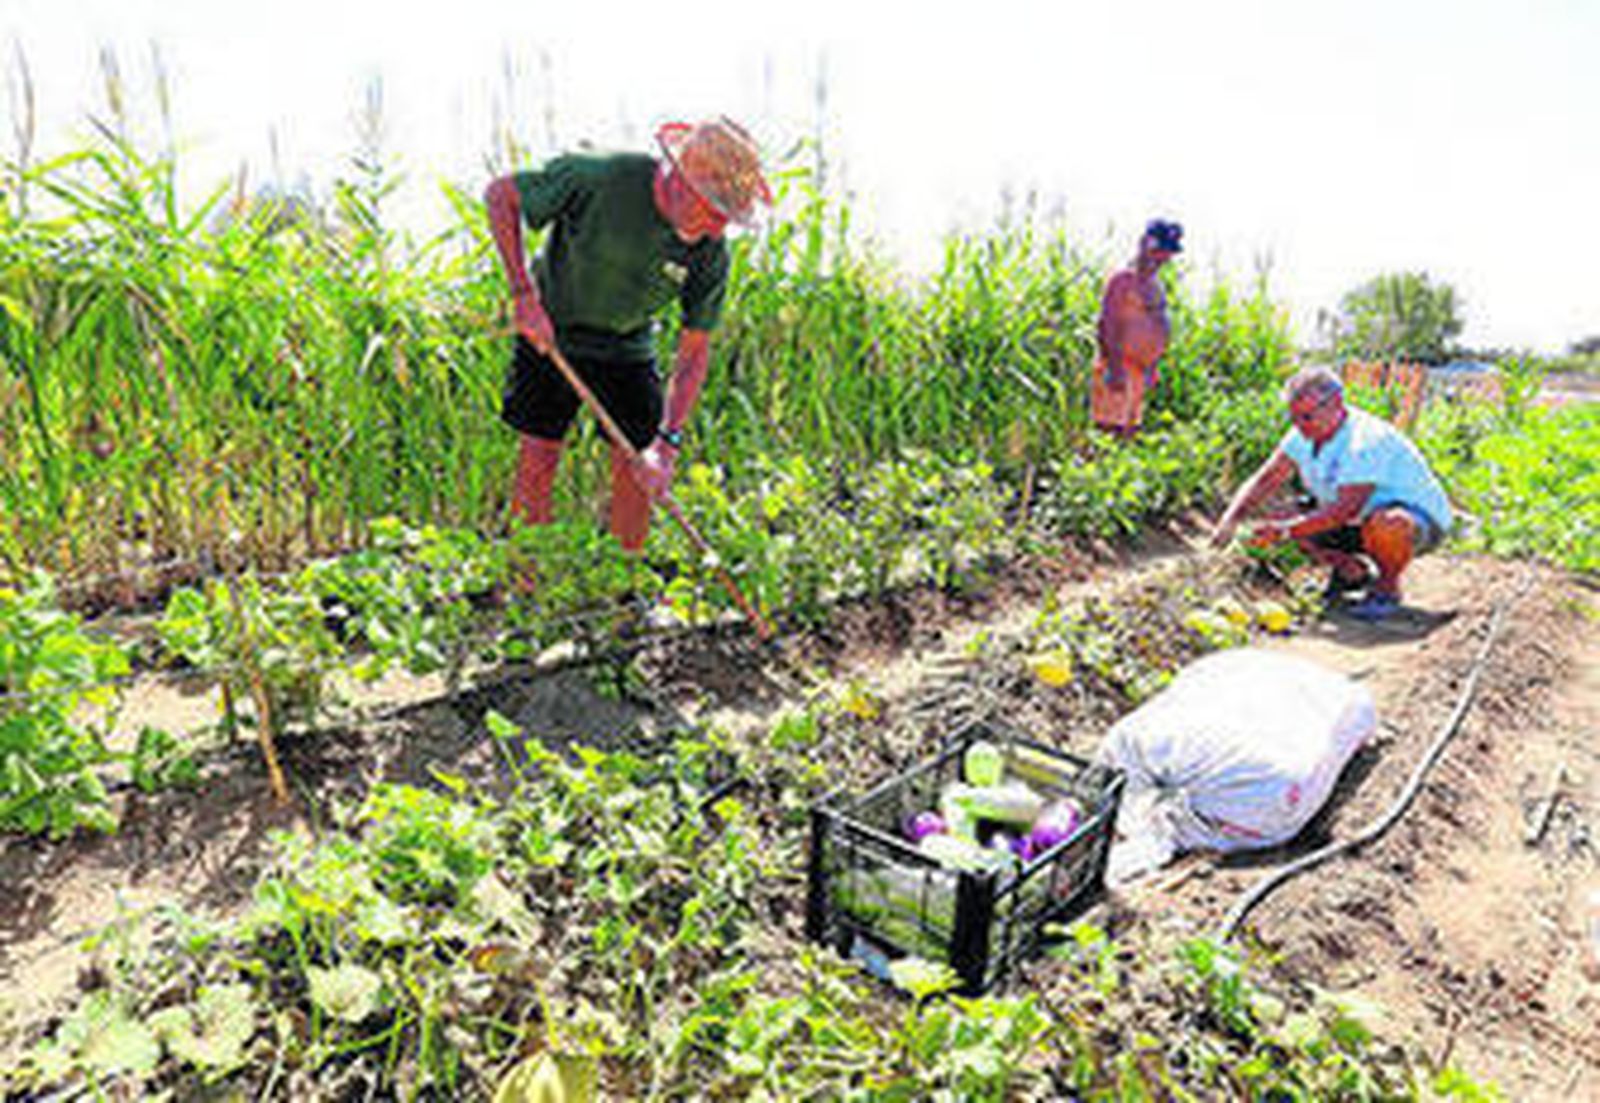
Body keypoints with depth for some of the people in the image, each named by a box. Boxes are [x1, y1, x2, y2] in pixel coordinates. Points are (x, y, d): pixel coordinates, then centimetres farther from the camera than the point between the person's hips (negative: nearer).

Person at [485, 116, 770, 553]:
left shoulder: (711, 255, -19)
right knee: (537, 460, 1)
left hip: (628, 349, 2)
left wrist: (668, 443, -23)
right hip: (548, 336, -2)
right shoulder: (600, 177, -28)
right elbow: (500, 195, -14)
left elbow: (694, 351, -13)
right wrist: (523, 294, -23)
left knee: (639, 470, -1)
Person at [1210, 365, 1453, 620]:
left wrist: (1285, 530, -39)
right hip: (1360, 521, 7)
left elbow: (1344, 511, -35)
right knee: (1281, 519, -7)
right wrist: (1231, 518, -23)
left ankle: (1386, 588, -10)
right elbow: (1265, 480, -8)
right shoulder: (1305, 433, -7)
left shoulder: (1365, 443, -30)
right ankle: (1353, 572, 11)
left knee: (1385, 523, -42)